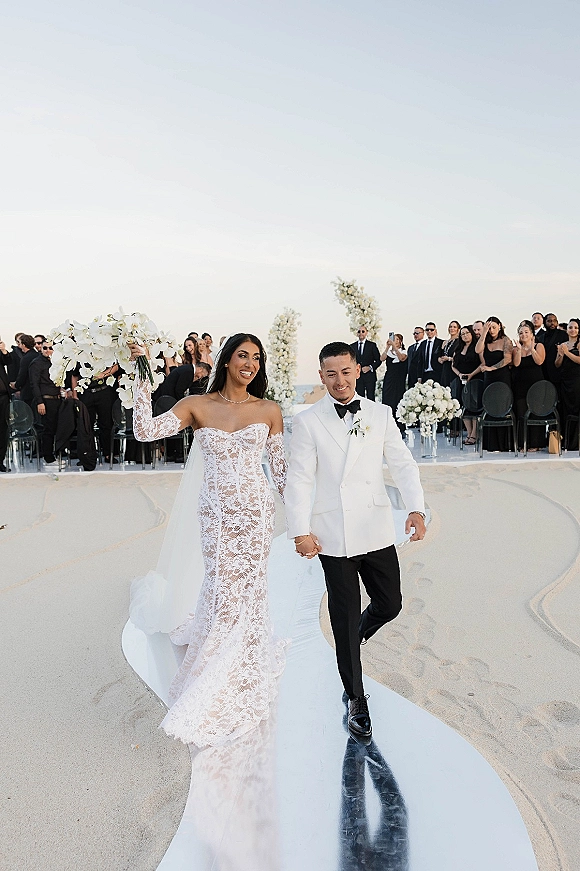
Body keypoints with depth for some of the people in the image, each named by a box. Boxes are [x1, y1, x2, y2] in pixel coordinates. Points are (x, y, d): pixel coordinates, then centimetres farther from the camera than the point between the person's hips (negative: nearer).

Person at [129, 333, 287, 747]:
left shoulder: (269, 411, -1)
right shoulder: (197, 406, -2)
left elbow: (280, 468, 5)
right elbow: (145, 430, -12)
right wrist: (142, 376, -16)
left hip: (256, 509, 0)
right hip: (216, 510, 0)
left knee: (247, 588, 8)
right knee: (224, 587, 5)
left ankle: (240, 676, 33)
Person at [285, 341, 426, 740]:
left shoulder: (380, 414, 4)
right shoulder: (308, 421, -3)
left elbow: (403, 463, 1)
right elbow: (299, 479, -5)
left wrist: (416, 508, -13)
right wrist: (300, 531, -11)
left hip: (377, 531, 3)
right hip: (333, 535, -2)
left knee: (390, 605, 12)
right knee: (345, 618, 7)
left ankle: (356, 635, 46)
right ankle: (356, 698, 25)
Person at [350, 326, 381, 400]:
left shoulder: (372, 345, 4)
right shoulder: (352, 346, 10)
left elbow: (378, 360, 2)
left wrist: (370, 367, -11)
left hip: (370, 376, -2)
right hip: (357, 376, 2)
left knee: (371, 398, 0)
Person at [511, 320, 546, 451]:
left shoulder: (539, 346, 4)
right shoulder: (516, 349, 9)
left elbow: (539, 361, -11)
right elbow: (516, 363, -6)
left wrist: (532, 348, -14)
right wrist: (519, 349, -13)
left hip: (535, 383, -2)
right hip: (520, 385, 2)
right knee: (521, 414, -3)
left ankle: (535, 443, 3)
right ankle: (523, 444, 2)